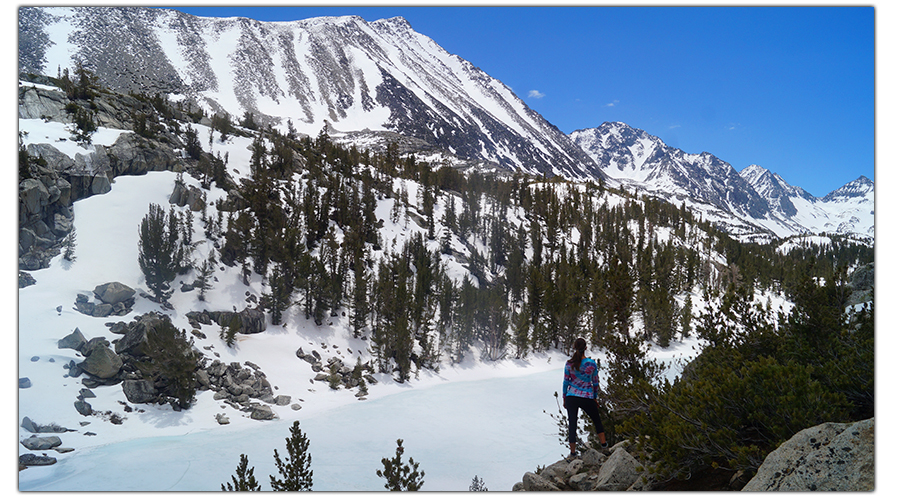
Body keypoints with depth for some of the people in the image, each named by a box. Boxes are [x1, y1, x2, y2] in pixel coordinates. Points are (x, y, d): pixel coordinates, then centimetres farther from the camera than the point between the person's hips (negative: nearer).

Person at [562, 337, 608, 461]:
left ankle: (572, 452, 12)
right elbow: (596, 382, 2)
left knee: (572, 424, 8)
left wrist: (564, 398, 12)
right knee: (597, 420, 21)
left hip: (571, 397, 1)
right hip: (587, 398, -1)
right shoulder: (592, 363, -6)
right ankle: (603, 443, 25)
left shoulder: (569, 364, -5)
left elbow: (565, 382, 1)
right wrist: (595, 397, 16)